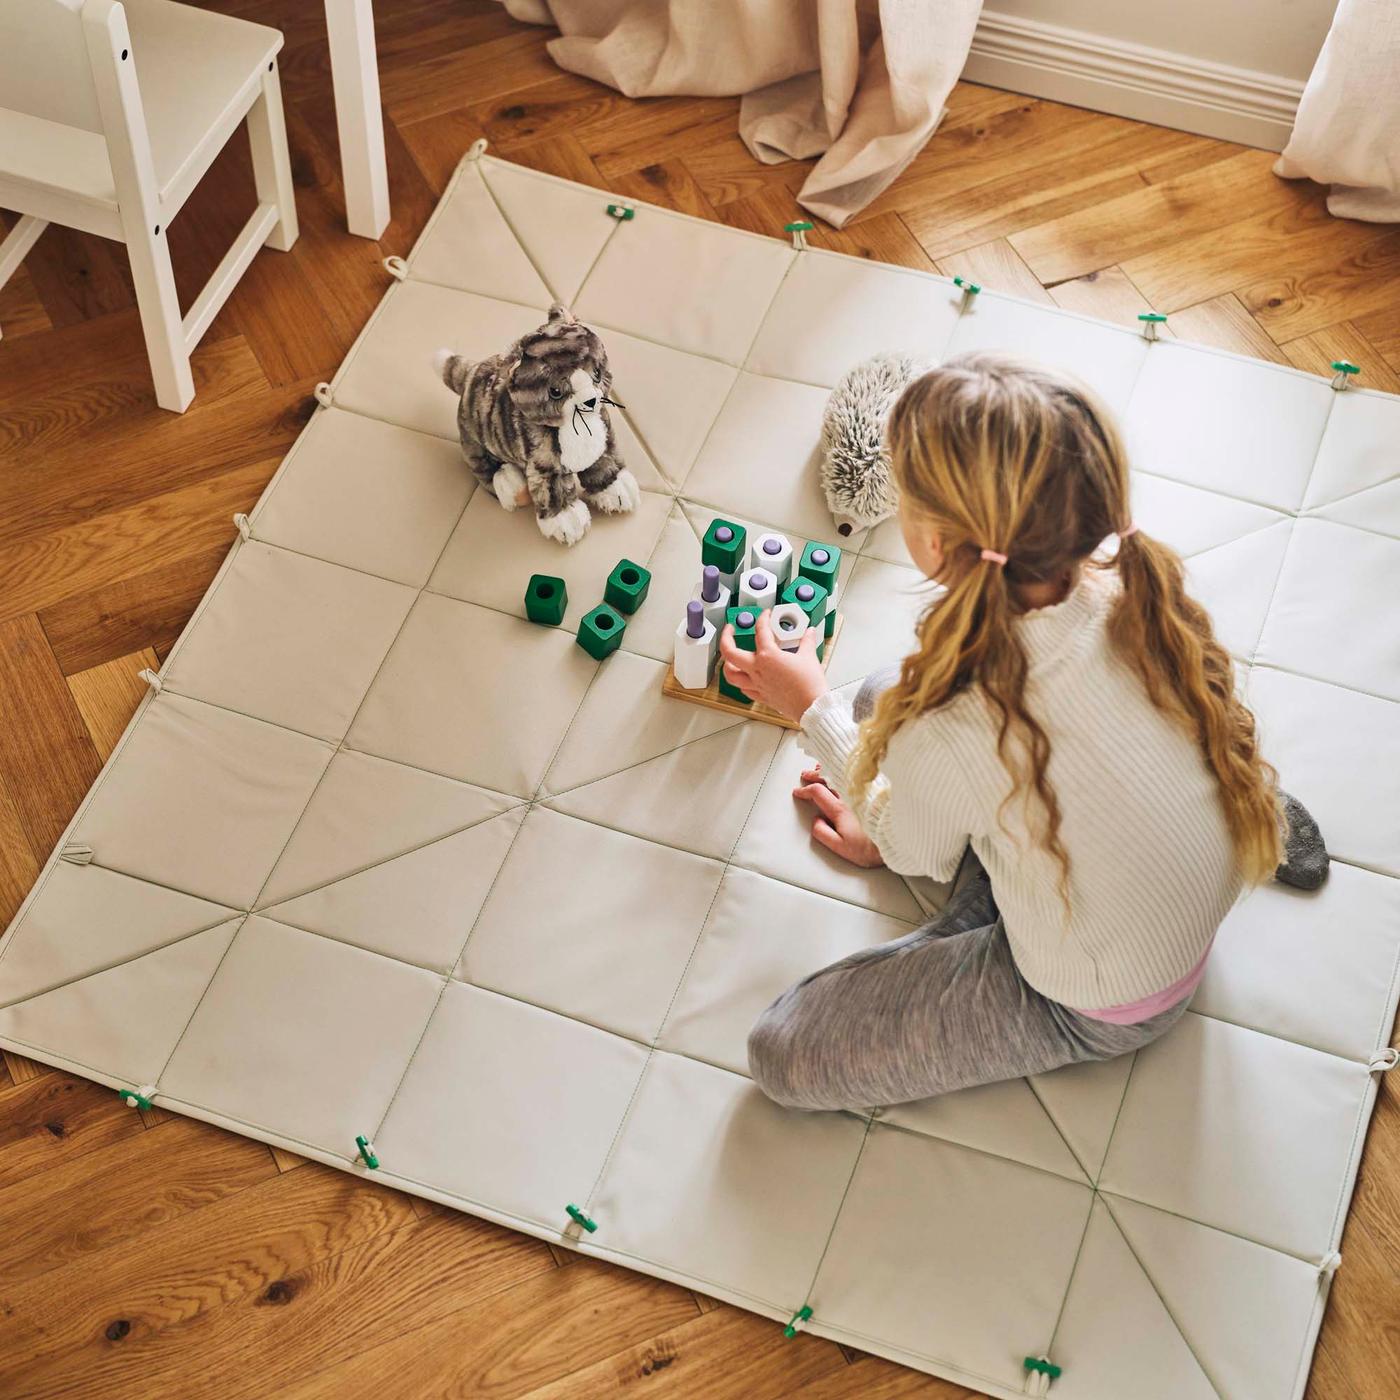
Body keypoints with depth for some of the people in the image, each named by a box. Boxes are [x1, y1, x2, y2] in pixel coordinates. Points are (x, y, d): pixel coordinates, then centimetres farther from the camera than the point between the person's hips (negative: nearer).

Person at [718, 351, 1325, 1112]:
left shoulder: (948, 742, -38)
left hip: (1099, 1011, -6)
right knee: (885, 702, 11)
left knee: (783, 1054, -1)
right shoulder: (1129, 586, -20)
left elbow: (912, 850, -11)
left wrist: (812, 706, 2)